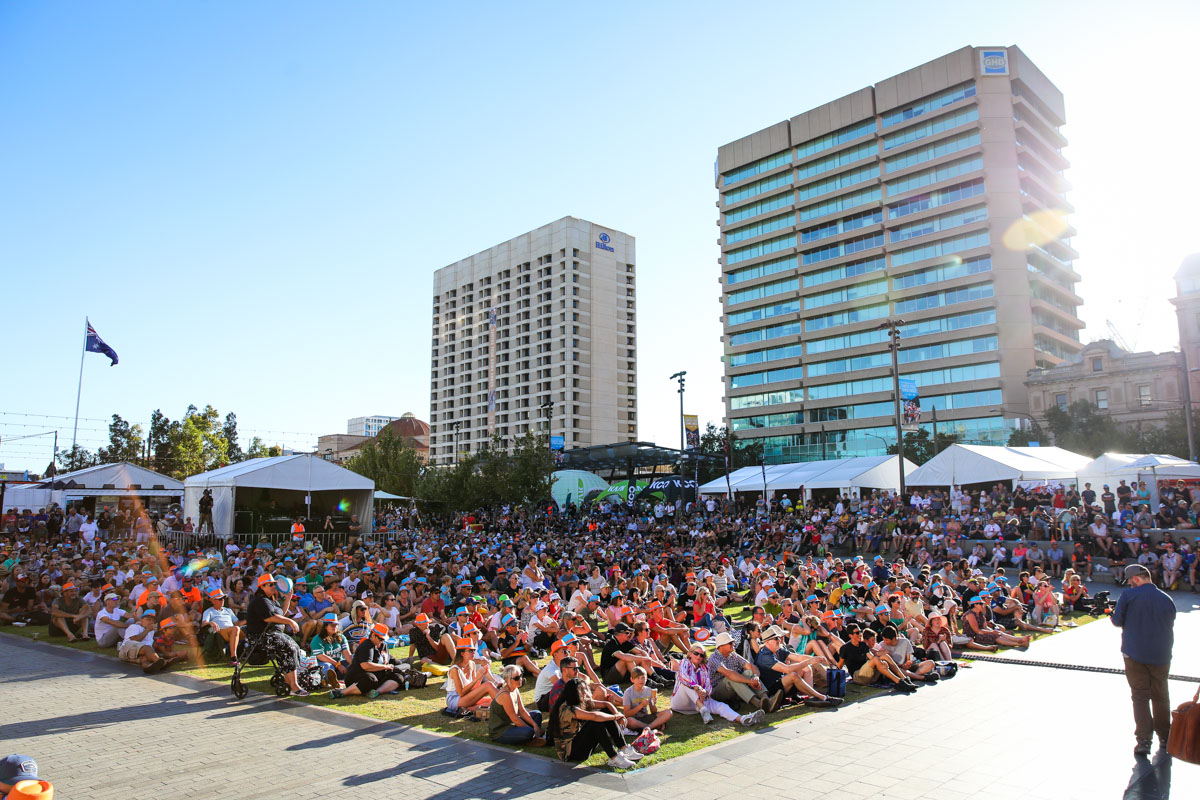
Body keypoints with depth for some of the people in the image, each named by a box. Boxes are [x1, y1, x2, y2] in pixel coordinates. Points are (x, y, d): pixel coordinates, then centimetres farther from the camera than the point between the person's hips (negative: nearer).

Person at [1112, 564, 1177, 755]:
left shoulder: (1128, 595, -9)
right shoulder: (1167, 599, 1)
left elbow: (1117, 621, -5)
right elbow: (1170, 627, 10)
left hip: (1135, 654, -3)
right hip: (1161, 655, 3)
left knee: (1140, 696, 4)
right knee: (1160, 695, 18)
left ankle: (1144, 740, -2)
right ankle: (1164, 737, 29)